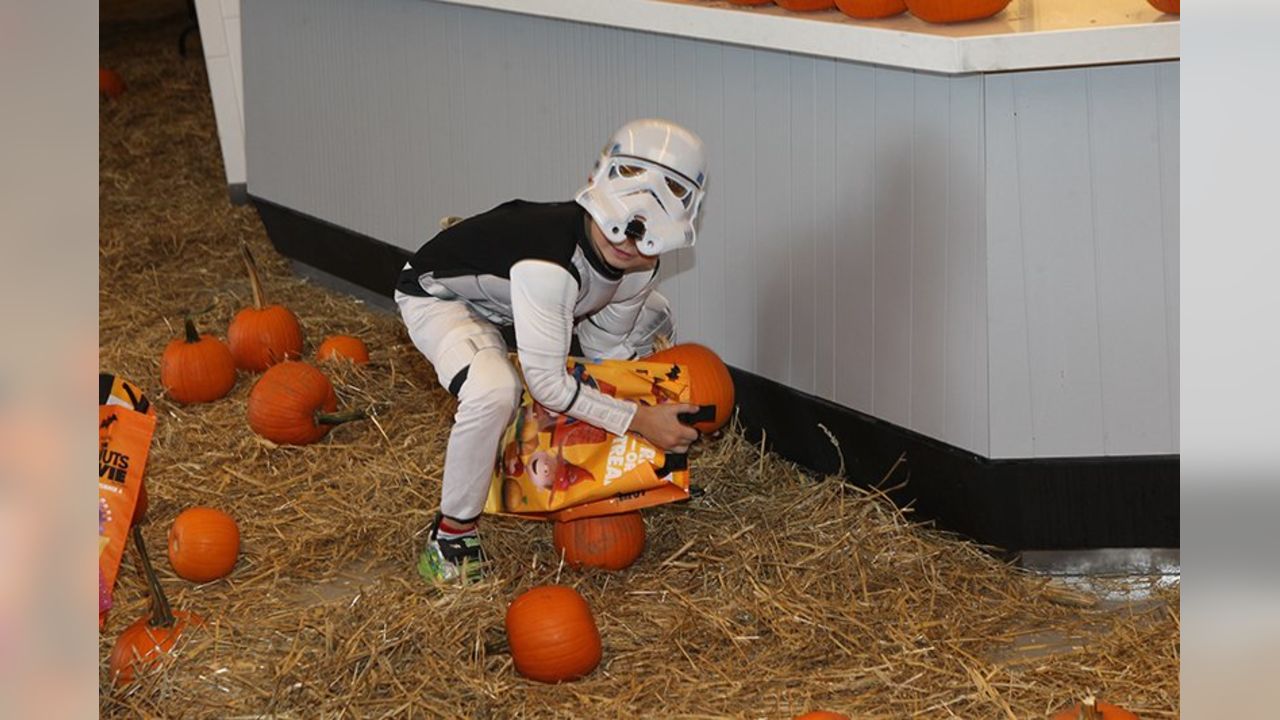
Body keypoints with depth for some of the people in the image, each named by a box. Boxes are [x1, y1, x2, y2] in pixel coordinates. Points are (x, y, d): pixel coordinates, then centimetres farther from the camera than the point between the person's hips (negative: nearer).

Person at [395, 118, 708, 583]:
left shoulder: (639, 267, -18)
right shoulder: (550, 261, -43)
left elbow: (606, 347, -3)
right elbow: (547, 383, -36)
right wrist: (637, 420, -32)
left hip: (513, 288, 8)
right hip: (439, 294, -8)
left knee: (652, 317, 13)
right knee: (493, 392, -38)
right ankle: (452, 534, -13)